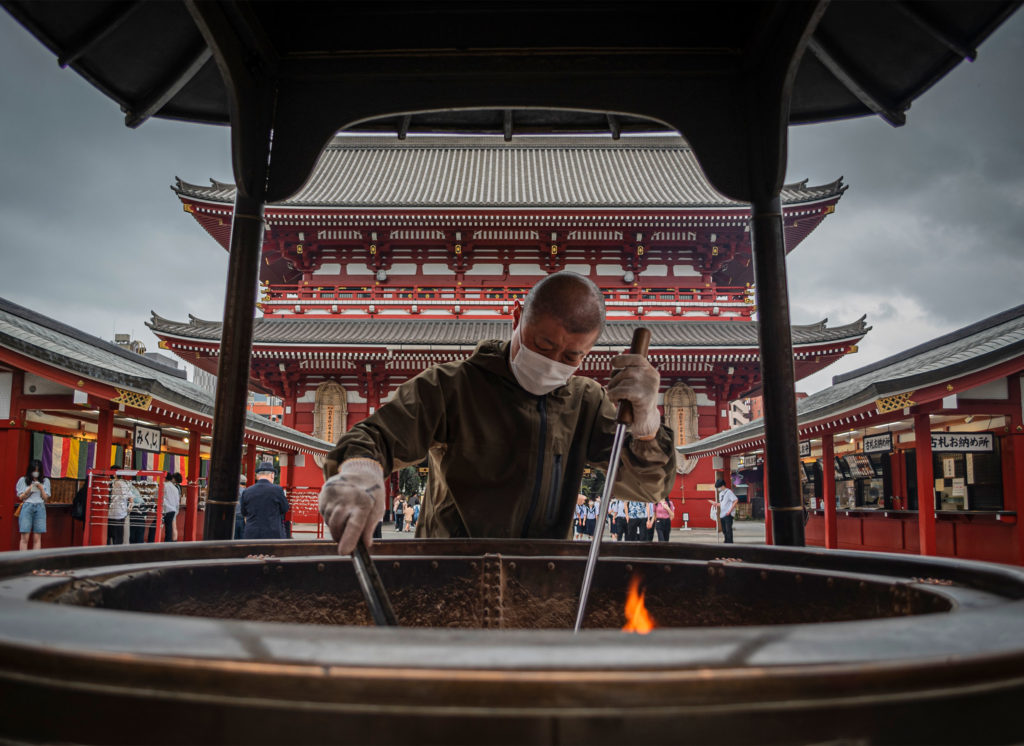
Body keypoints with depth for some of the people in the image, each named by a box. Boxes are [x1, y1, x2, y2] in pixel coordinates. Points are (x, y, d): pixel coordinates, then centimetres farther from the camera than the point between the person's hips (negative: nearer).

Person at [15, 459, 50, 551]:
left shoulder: (45, 481, 11)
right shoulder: (23, 480, 8)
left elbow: (46, 498, 8)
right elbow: (20, 497, 6)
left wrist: (41, 488, -8)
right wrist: (29, 490, -10)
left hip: (40, 508, 1)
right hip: (27, 507, -1)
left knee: (37, 538, -2)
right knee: (25, 537, -7)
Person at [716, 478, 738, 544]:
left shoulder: (729, 492, -8)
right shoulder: (720, 493, 18)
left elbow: (736, 500, -14)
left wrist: (730, 510, -17)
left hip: (728, 515, -8)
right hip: (722, 515, 8)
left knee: (728, 530, -8)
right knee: (724, 530, 10)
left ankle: (729, 543, -6)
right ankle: (726, 542, 17)